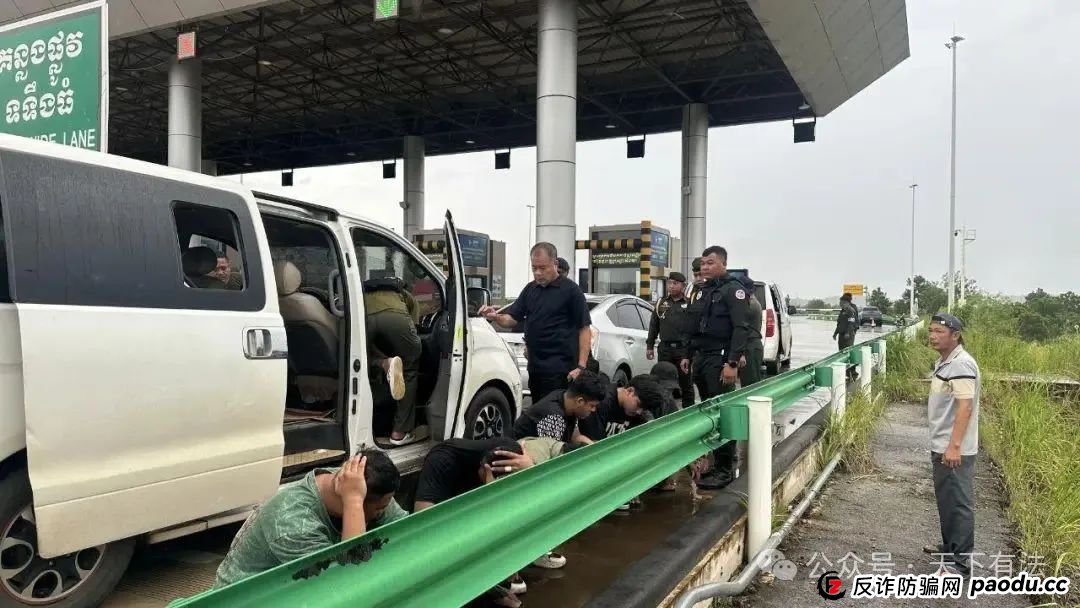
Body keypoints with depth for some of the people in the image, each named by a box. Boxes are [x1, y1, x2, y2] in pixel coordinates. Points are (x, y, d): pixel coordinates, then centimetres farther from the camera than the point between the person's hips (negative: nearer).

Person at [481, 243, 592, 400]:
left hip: (559, 368, -7)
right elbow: (512, 319, 13)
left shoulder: (570, 290, -6)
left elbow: (584, 329, -7)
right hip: (534, 366, 7)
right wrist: (495, 317, -10)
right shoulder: (530, 289, 13)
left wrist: (581, 366, -15)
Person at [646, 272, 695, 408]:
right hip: (665, 349, 4)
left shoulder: (690, 304, 0)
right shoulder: (661, 303, 12)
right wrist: (650, 346, 12)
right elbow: (654, 326, 15)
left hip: (684, 350, -4)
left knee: (686, 383, 5)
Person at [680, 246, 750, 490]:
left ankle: (725, 469, -3)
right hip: (700, 358, 8)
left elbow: (740, 329, -16)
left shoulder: (734, 289, -7)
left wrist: (732, 362, -23)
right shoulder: (703, 291, 19)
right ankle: (716, 463, 17)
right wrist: (688, 356, 19)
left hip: (720, 359, -8)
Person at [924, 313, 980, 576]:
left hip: (954, 450, -10)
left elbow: (965, 407, -24)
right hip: (941, 446, 10)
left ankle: (962, 561, 6)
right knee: (945, 500, 20)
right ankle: (950, 547, 34)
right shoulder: (944, 361, 13)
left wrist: (954, 446, -27)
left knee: (959, 503, -2)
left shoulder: (961, 364, -19)